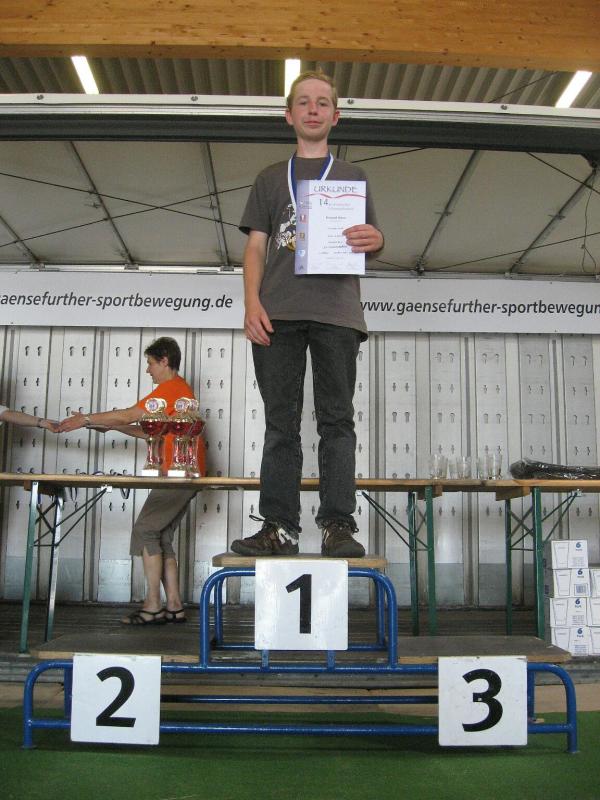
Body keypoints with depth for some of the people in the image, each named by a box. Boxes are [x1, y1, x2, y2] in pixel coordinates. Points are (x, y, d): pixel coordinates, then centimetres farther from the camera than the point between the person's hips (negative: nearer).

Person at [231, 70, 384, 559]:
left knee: (336, 421, -5)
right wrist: (252, 302, -4)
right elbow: (256, 246, 13)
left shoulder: (352, 177, 22)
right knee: (281, 423, -1)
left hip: (337, 310, 0)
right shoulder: (271, 178, 22)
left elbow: (369, 239, 16)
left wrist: (375, 239, -11)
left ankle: (338, 525, -3)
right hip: (278, 313, 1)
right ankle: (279, 527, 0)